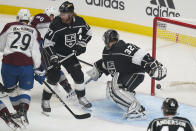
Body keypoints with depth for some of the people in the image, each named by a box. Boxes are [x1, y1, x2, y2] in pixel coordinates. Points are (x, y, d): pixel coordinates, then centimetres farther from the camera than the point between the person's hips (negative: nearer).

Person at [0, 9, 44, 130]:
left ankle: (19, 111, 30)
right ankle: (23, 112, -5)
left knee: (11, 89, 22)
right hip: (26, 64, 0)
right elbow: (36, 52, 3)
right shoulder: (34, 32, 11)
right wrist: (38, 69, 9)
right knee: (25, 90, 16)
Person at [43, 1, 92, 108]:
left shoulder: (79, 22, -13)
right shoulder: (56, 24, -25)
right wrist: (53, 57, -29)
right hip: (55, 53, -4)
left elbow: (88, 33, 7)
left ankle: (81, 97, 23)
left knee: (78, 74, 4)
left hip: (69, 53, 4)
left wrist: (82, 43, -6)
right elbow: (47, 43, -21)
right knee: (53, 77, -11)